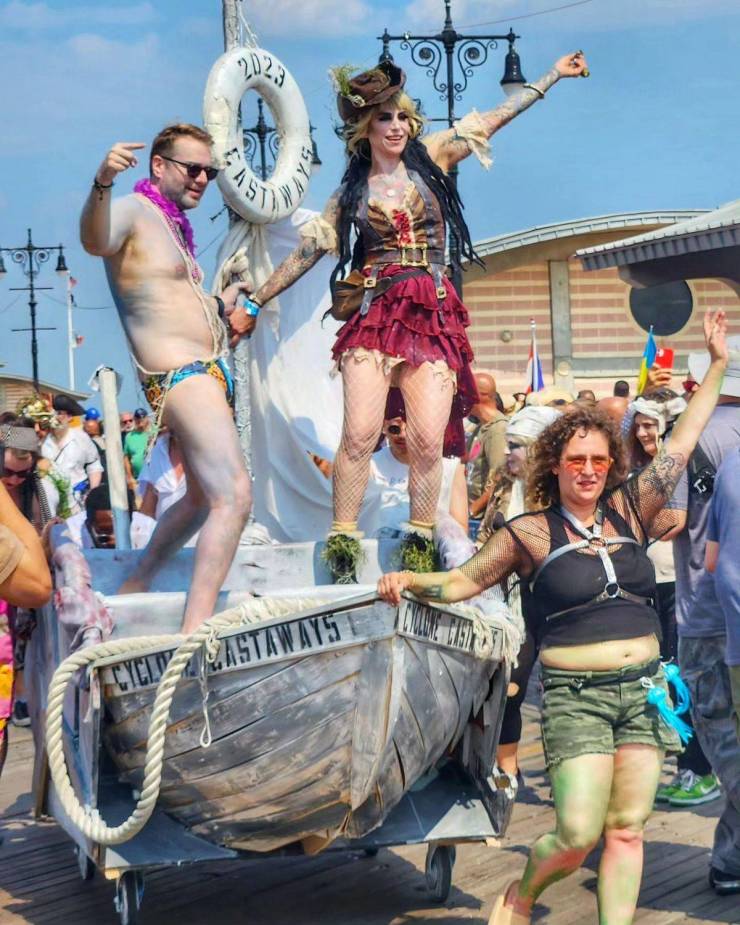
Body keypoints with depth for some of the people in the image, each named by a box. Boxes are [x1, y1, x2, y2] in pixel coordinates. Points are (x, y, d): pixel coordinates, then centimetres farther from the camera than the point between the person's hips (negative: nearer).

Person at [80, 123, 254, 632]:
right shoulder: (133, 211, -9)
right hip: (180, 375, -10)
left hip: (210, 373, 10)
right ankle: (197, 630, -28)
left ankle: (135, 588, 36)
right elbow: (96, 240, -35)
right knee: (234, 496, -23)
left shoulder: (174, 223, 20)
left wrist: (221, 303, 29)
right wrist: (102, 184, -51)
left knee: (203, 498, 23)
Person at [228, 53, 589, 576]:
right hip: (376, 315, -1)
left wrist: (554, 75, 16)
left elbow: (493, 119, 14)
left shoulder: (430, 159, 11)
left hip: (433, 317, 1)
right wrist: (254, 303, 13)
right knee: (360, 434, -13)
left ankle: (421, 542, 5)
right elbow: (306, 253, 14)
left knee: (429, 441, -6)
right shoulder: (351, 193, 11)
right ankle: (341, 541, -7)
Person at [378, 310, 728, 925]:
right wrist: (410, 581, -13)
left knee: (627, 829, 4)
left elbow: (682, 443, 11)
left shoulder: (630, 511, 8)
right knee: (578, 835, -9)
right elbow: (461, 582, 5)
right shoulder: (530, 534, 0)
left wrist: (717, 364, 11)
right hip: (576, 695, -4)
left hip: (643, 689, 4)